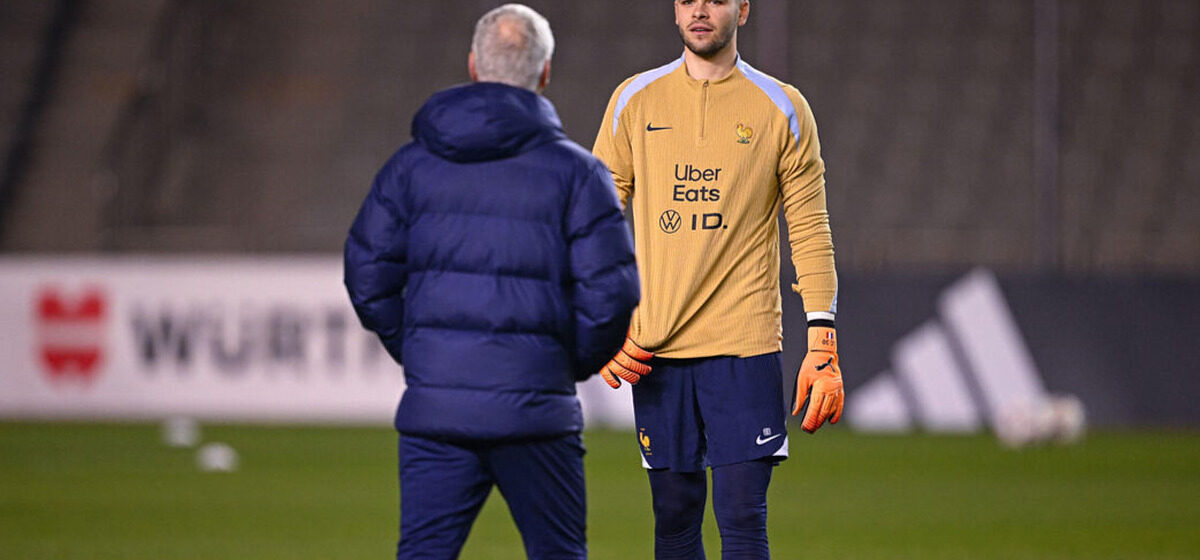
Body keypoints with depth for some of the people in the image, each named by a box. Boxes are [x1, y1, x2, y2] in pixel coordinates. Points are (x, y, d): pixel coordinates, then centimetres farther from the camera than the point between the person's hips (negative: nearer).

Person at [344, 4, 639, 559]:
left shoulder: (413, 164, 7)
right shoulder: (575, 171, -2)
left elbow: (368, 273, 4)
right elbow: (610, 290, -8)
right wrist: (577, 362, 10)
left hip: (433, 408, 2)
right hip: (533, 409, -2)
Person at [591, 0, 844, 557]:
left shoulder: (782, 109, 3)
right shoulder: (634, 102, 9)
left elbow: (810, 232, 2)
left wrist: (822, 342, -6)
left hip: (745, 344, -2)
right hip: (654, 349, 2)